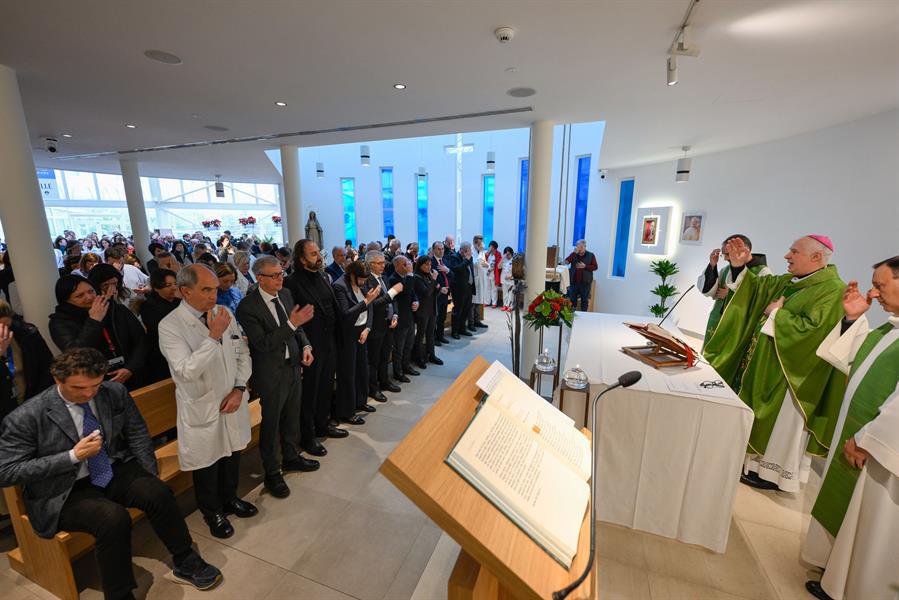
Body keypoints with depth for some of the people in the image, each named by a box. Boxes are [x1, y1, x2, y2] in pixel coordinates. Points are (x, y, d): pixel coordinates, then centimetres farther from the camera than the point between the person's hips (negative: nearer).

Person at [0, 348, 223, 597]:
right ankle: (120, 594, -4)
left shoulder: (115, 392, -6)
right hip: (64, 491, -3)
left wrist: (150, 479, -3)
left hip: (115, 471, 3)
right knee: (114, 517, -30)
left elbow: (137, 433, 3)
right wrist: (73, 456, -23)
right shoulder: (26, 417, -15)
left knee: (158, 493, -23)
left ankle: (185, 563, 1)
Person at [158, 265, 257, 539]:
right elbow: (187, 371, -26)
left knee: (232, 455, 22)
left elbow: (243, 353, 2)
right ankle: (212, 512, 43)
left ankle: (230, 499, 49)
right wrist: (214, 336, -31)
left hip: (232, 402, 5)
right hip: (202, 409, -4)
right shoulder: (170, 326, -18)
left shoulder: (225, 315, -4)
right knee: (207, 462, 16)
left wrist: (239, 388, -9)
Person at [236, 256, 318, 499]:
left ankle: (291, 457, 44)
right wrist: (292, 323, -32)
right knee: (271, 424, 11)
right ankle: (272, 473, 32)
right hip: (271, 373, -6)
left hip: (293, 365, 6)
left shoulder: (285, 294, 1)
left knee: (291, 417, 21)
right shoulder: (248, 306, -19)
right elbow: (262, 344, -24)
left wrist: (305, 345, -6)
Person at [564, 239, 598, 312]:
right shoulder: (574, 254, 6)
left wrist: (585, 266, -15)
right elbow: (566, 261, -10)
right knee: (572, 299, 8)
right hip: (574, 281, 2)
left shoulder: (591, 255, 3)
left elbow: (595, 267, -2)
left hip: (585, 282, -2)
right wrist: (574, 253, -18)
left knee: (585, 300, 3)